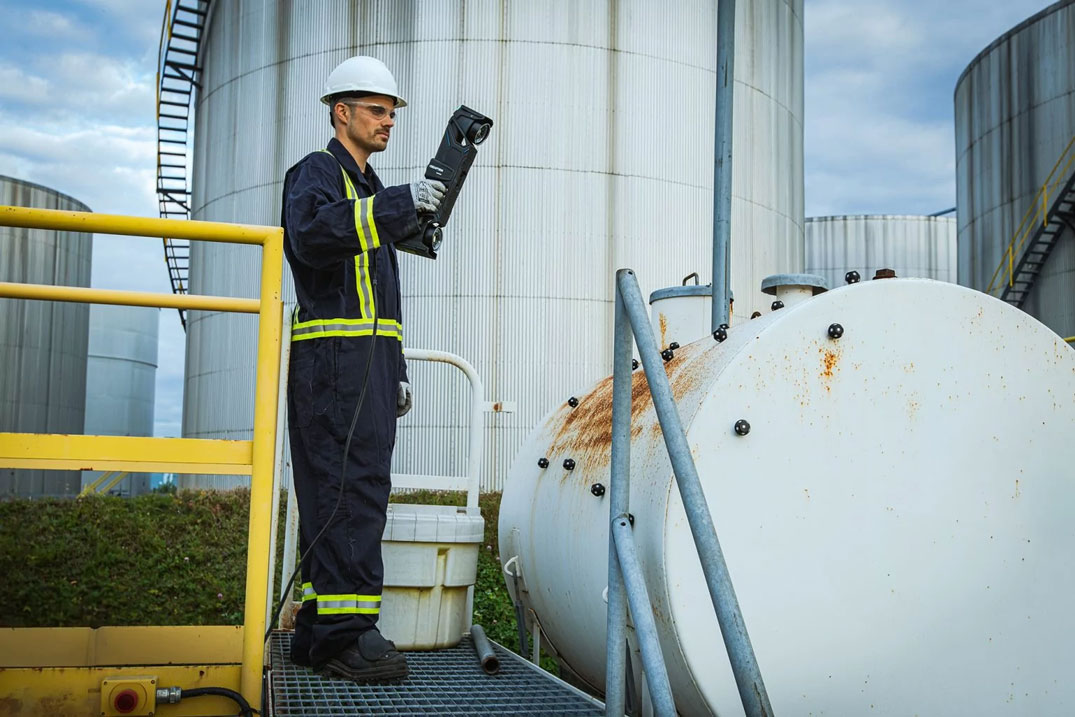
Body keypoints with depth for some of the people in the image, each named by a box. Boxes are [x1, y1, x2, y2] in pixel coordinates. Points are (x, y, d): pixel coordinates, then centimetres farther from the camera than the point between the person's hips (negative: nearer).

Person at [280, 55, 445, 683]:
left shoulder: (368, 189, 28)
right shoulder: (317, 173, 1)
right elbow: (311, 234, -24)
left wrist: (397, 370, 23)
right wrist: (398, 204, -30)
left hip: (369, 362, 9)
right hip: (333, 355, -9)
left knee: (343, 494, 6)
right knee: (352, 490, -16)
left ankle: (320, 632, 10)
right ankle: (348, 632, -16)